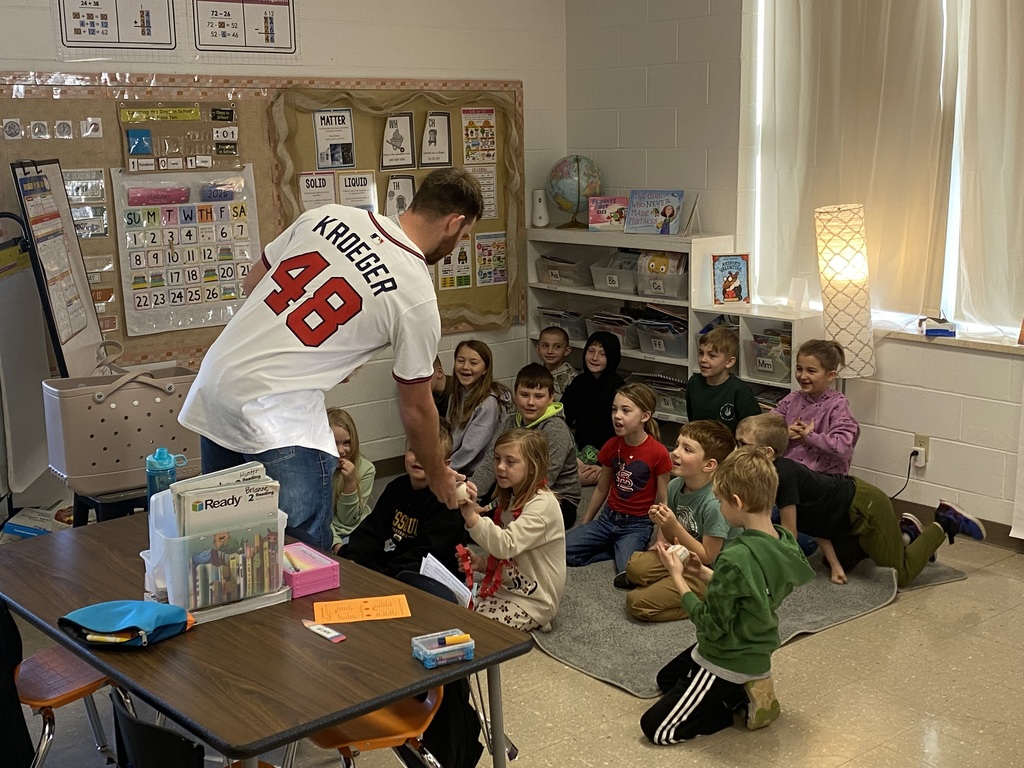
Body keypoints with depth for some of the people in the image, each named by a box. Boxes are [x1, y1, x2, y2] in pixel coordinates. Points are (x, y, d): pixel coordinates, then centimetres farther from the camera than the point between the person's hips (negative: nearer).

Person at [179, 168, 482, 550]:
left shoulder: (325, 216, 6)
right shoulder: (417, 296, -7)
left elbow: (252, 283, 17)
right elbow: (416, 408, 4)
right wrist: (438, 476, 21)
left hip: (211, 387, 7)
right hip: (279, 422, -7)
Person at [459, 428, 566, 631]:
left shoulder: (542, 504, -21)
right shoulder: (511, 498, 8)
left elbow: (506, 546, -36)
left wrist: (471, 514, -47)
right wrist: (481, 563, -3)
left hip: (533, 599, -9)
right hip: (505, 586, 9)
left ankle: (533, 622, 1)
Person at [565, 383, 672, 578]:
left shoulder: (658, 453, -14)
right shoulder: (611, 446, 1)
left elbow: (662, 502, -8)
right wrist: (584, 526, 15)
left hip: (637, 524, -5)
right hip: (608, 518, 5)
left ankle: (624, 549, 1)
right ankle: (617, 549, 1)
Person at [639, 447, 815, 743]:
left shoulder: (736, 558, -33)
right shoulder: (783, 542, -6)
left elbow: (711, 624, -25)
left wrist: (678, 577, -16)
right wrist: (706, 574, -2)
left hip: (727, 662, -9)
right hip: (755, 653, 9)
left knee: (655, 727, 1)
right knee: (665, 679, 29)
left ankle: (743, 701, 0)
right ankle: (748, 689, 13)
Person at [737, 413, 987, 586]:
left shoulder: (783, 475, -30)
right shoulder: (775, 471, -2)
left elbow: (789, 534, -25)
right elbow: (816, 520, 1)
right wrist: (835, 565, -1)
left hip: (865, 506, -9)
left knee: (901, 575, 2)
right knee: (841, 564, 25)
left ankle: (944, 524, 16)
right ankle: (906, 533, 33)